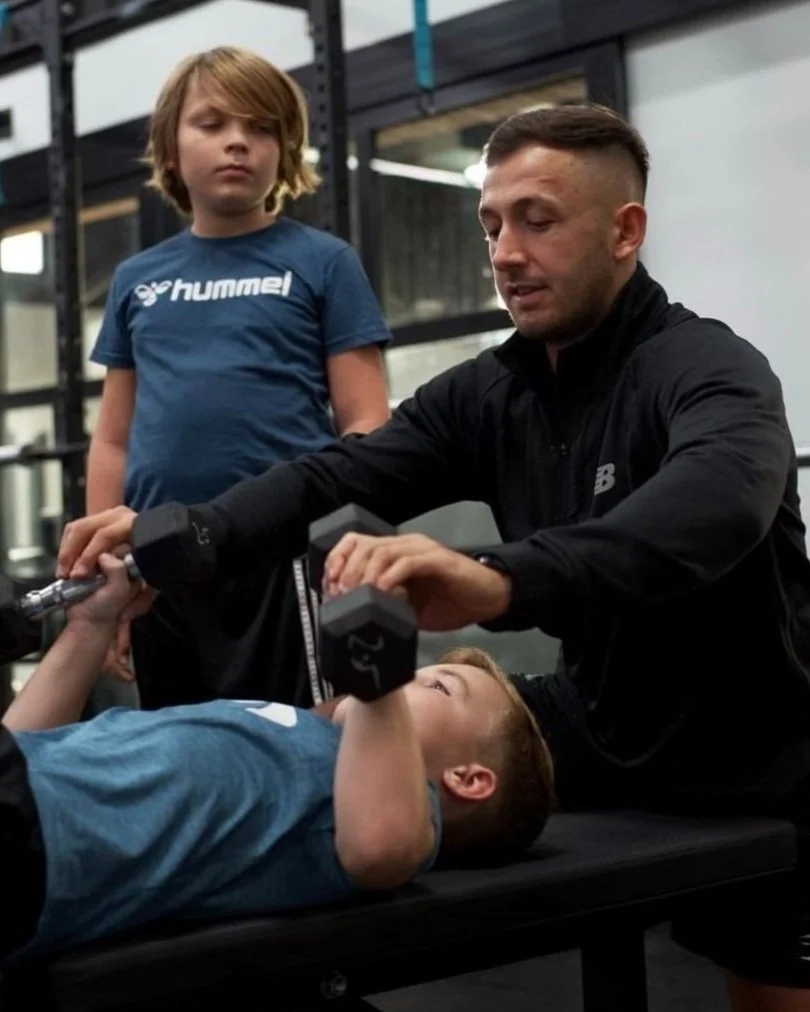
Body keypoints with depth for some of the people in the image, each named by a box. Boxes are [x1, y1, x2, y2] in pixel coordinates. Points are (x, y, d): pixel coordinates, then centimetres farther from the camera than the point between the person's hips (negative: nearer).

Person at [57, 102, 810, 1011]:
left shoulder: (708, 370, -22)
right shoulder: (489, 391, -1)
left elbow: (717, 501, -45)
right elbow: (338, 474, -12)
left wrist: (496, 580, -62)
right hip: (601, 726, 6)